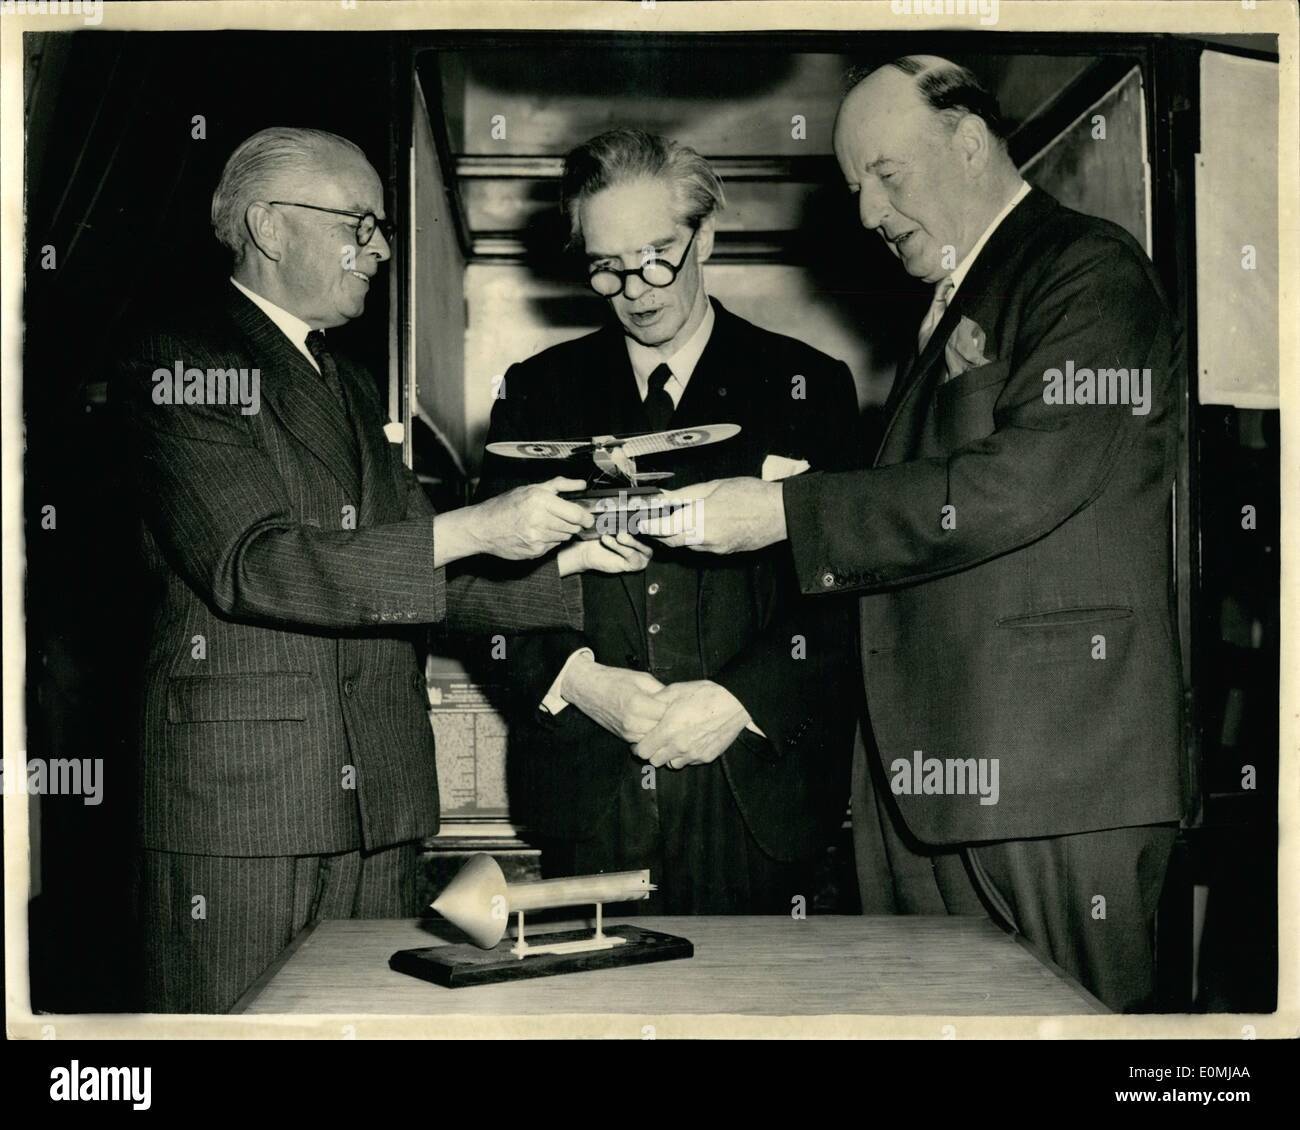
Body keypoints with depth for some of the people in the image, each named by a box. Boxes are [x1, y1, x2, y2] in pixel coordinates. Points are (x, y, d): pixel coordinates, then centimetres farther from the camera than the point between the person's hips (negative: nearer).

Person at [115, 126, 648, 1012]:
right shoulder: (180, 369, -5)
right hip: (237, 805, -7)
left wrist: (565, 558, 3)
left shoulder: (352, 390, 21)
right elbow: (250, 564, -18)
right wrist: (471, 530, -21)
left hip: (379, 805, 7)